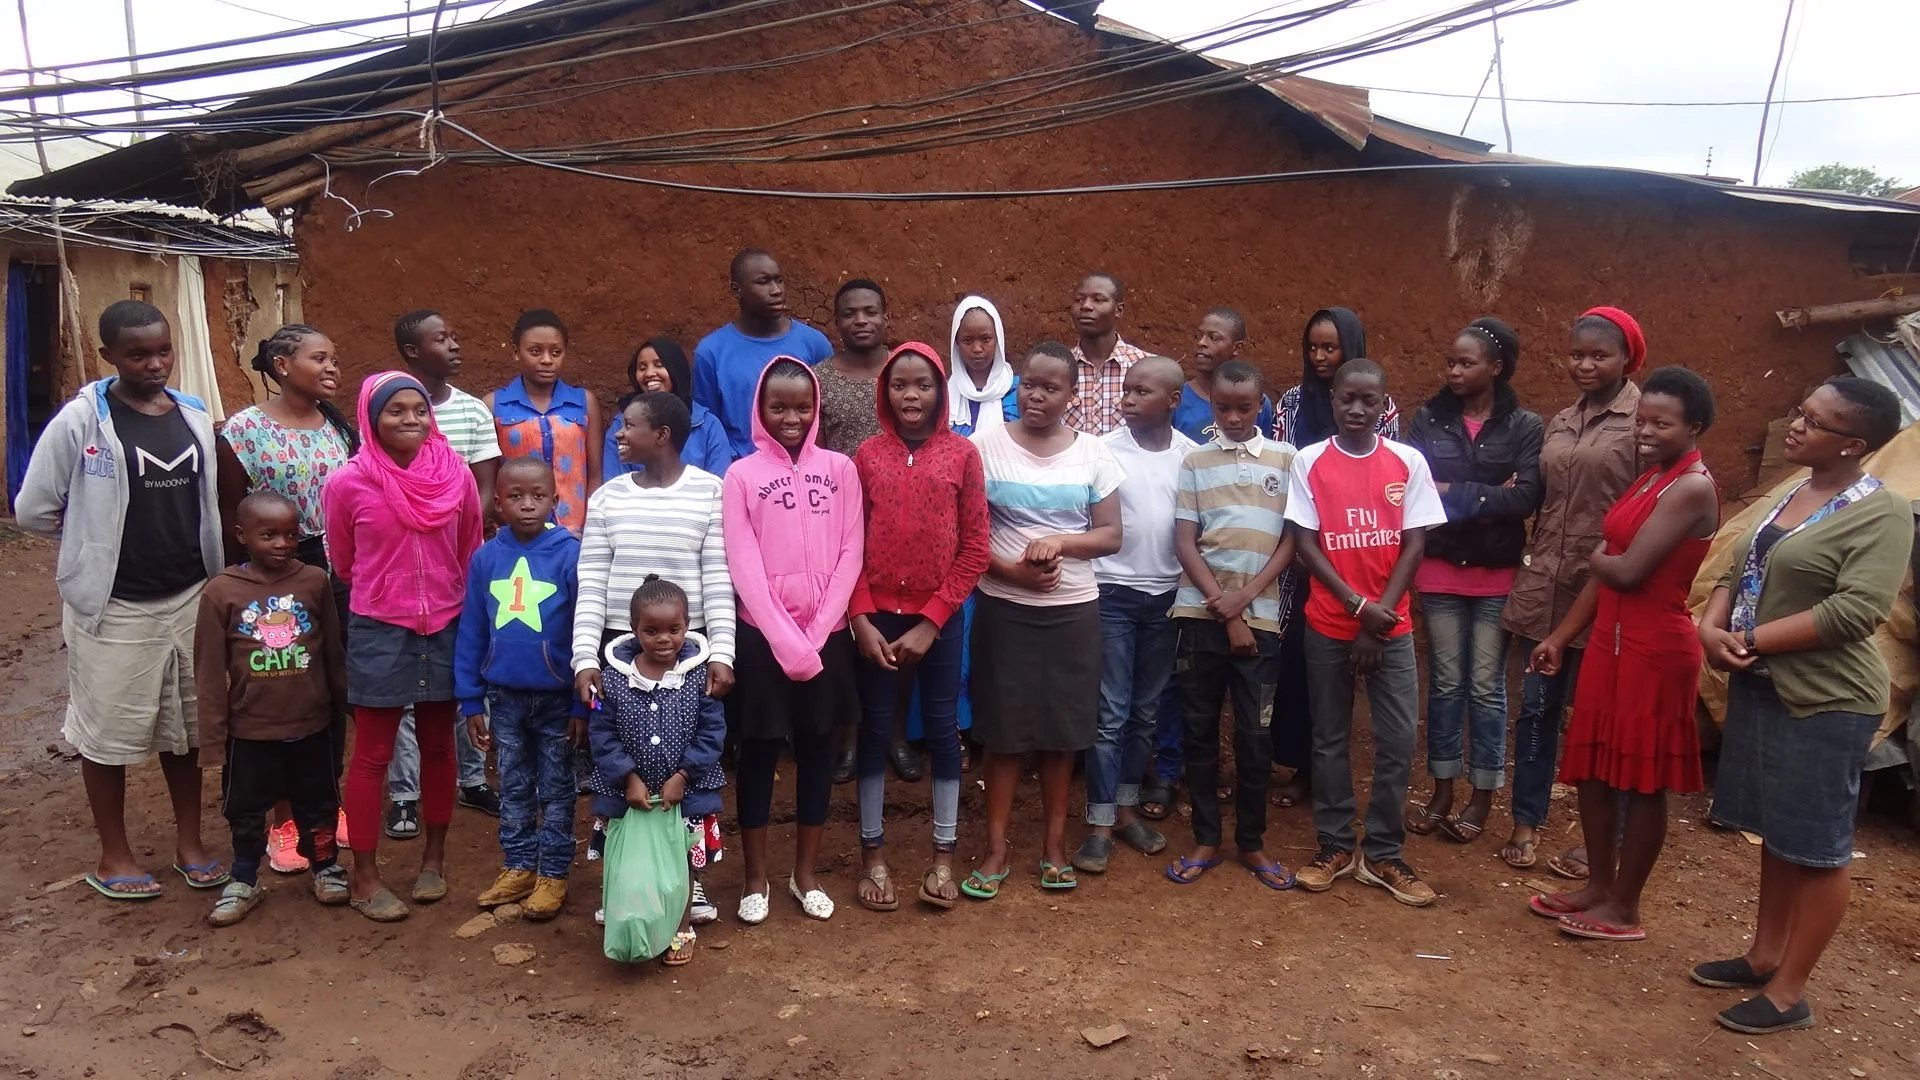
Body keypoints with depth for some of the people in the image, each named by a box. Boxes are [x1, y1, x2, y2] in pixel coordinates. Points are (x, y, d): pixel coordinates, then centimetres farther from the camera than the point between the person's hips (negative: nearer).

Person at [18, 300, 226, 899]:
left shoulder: (195, 418, 2)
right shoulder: (81, 419, -11)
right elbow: (32, 510, -6)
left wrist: (215, 577, 10)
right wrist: (95, 542, 4)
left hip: (190, 598, 4)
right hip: (113, 605, -4)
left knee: (186, 725, 15)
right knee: (110, 729, 9)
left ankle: (189, 842, 30)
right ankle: (113, 855, 25)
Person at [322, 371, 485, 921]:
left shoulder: (456, 474, -5)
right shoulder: (348, 483, -10)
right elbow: (343, 562, 6)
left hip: (446, 627, 2)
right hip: (378, 632, -2)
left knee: (438, 745, 13)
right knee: (373, 755, 5)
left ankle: (434, 857, 29)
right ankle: (365, 877, 17)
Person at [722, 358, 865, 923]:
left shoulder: (839, 468, 3)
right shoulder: (741, 475, -2)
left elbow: (850, 554, -1)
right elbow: (744, 567, -7)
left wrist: (816, 634, -9)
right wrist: (786, 640, -14)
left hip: (826, 634, 2)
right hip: (763, 636, -2)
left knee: (817, 750, 11)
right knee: (759, 752, 7)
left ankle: (805, 873, 26)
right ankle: (755, 879, 21)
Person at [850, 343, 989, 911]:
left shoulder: (962, 454, -3)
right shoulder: (867, 455, 0)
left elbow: (974, 549, -4)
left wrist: (930, 622, -8)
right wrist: (861, 620, -8)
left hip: (940, 618, -1)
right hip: (879, 617, 1)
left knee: (943, 730, 7)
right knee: (875, 731, 8)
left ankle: (943, 856, 20)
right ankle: (874, 855, 21)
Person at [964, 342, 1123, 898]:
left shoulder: (1093, 453, 2)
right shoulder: (986, 446, -2)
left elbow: (1111, 535, 2)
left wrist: (1060, 542, -16)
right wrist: (1010, 570, -18)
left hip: (1073, 609, 2)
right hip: (1003, 607, -1)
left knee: (1063, 726, 8)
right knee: (1003, 727, 3)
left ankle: (1055, 843, 23)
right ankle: (996, 848, 15)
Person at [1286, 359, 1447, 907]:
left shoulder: (1408, 462, -1)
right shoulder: (1309, 461, -3)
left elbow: (1414, 544, -2)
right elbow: (1306, 544, -5)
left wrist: (1378, 618, -9)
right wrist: (1359, 605, -13)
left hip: (1391, 626, 1)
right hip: (1328, 625, 0)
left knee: (1399, 739, 0)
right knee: (1330, 738, 8)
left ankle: (1383, 854, 14)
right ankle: (1335, 846, 21)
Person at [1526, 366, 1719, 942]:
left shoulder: (1692, 488, -16)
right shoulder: (1647, 480, 13)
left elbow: (1627, 570, -22)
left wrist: (1597, 557, 1)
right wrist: (1560, 636, 13)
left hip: (1656, 649, -9)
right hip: (1611, 640, 9)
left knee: (1641, 781, 4)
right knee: (1593, 768, 14)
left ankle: (1624, 909, 17)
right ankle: (1598, 887, 29)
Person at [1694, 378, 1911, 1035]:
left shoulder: (1881, 514, -14)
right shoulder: (1792, 494, 10)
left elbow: (1856, 611, -23)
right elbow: (1738, 570, 13)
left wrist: (1750, 640, -17)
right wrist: (1712, 628, -7)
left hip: (1824, 702, -8)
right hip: (1760, 687, 8)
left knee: (1817, 847, 3)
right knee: (1776, 833, 19)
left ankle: (1789, 992, 13)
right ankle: (1763, 955, 32)